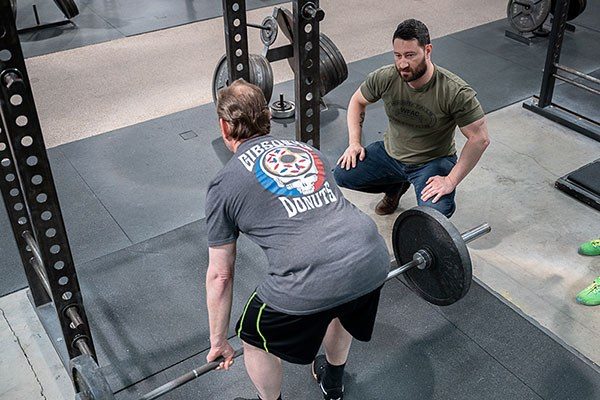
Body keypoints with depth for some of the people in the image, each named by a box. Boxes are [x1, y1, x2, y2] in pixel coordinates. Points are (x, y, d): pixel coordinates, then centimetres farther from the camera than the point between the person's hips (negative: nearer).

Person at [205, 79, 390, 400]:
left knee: (255, 338, 24)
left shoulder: (224, 185, 12)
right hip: (373, 259, 6)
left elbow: (219, 276, 17)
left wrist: (218, 342, 31)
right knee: (341, 308, 39)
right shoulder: (307, 150, 27)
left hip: (312, 283, -6)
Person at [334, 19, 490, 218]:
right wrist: (354, 143, -6)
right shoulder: (384, 78, -16)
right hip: (390, 153, 4)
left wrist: (451, 181, -25)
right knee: (341, 174, -12)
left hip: (433, 161, -4)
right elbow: (357, 101, 5)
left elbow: (480, 138, -22)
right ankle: (395, 186, 16)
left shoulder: (456, 92, -28)